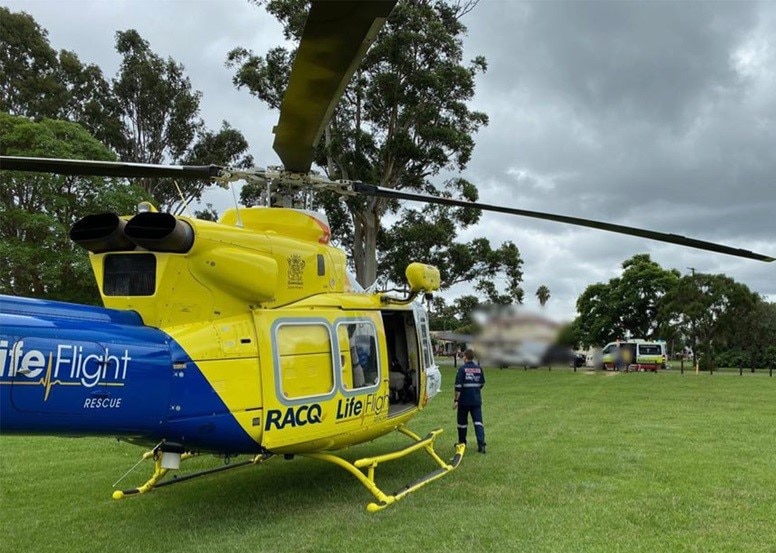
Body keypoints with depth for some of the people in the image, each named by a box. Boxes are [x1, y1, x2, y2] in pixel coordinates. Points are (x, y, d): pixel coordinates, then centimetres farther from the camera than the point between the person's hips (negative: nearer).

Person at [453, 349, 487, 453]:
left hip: (464, 400, -3)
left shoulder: (462, 369, -12)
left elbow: (458, 386, -16)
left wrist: (456, 400, -11)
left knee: (462, 422, 12)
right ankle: (481, 444, -12)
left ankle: (462, 443, 25)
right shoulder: (479, 369, 4)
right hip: (476, 400, 3)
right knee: (478, 421, 1)